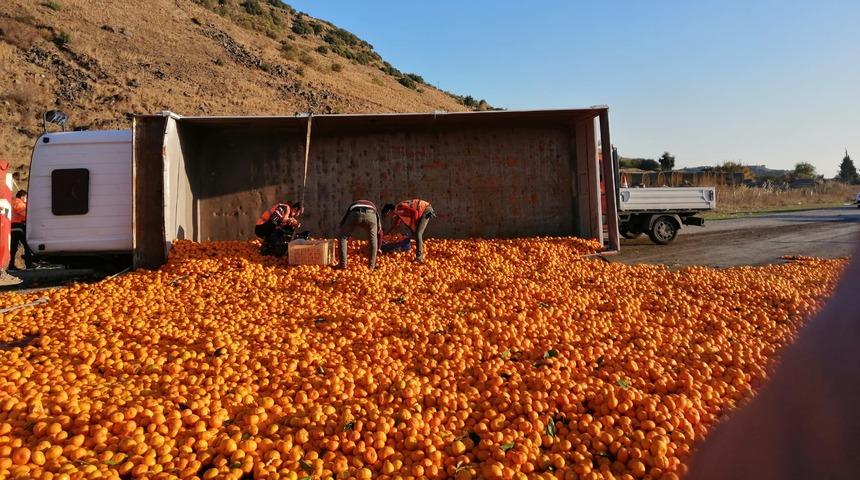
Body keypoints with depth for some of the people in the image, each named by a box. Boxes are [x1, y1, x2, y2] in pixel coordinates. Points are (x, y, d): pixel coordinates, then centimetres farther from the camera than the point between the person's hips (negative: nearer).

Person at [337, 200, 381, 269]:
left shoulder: (352, 206, 47)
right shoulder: (373, 207, 46)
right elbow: (380, 232, 48)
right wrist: (378, 248, 59)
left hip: (355, 214, 0)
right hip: (370, 215, 1)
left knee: (342, 237, 22)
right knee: (373, 239, 26)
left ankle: (343, 263, 16)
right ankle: (371, 265, 25)